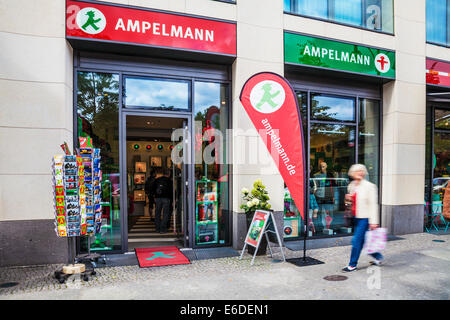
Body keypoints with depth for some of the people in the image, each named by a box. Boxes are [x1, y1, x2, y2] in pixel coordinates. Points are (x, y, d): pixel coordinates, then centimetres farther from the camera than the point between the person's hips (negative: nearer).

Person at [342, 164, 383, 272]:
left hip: (364, 218, -7)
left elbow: (373, 204, -12)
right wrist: (349, 198, -1)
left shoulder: (369, 186, -10)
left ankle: (352, 265, 7)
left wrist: (373, 222, -15)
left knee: (356, 241, -6)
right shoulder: (351, 186, 9)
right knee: (362, 241, 15)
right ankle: (378, 257, 37)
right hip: (356, 218, 7)